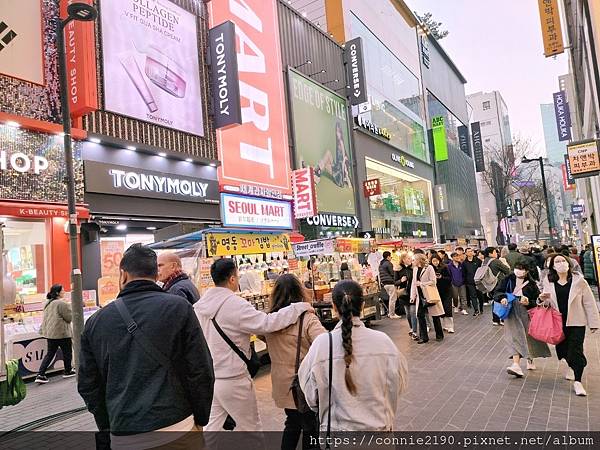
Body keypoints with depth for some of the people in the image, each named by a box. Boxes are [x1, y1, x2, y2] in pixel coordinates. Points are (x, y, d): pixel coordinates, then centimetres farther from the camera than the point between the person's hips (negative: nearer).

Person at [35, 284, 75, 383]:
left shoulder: (47, 303, 10)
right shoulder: (61, 304, -18)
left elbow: (46, 318, 19)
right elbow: (69, 317, -13)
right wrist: (70, 307, 1)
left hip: (49, 333, 8)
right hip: (61, 333, -8)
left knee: (50, 353, 13)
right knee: (67, 352, 11)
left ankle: (40, 375, 5)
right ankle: (68, 371, 24)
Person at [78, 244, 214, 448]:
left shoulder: (96, 321, 4)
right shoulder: (178, 307, -7)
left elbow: (88, 384, 10)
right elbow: (201, 371, -8)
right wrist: (201, 419, 5)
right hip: (176, 428, -2)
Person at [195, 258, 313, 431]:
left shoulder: (200, 304, 2)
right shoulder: (235, 305, -23)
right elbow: (267, 323, -28)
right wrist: (299, 307, -20)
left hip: (208, 377, 7)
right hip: (232, 379, -7)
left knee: (212, 425, 17)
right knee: (250, 426, 13)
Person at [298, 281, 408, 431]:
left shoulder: (321, 345, -19)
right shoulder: (383, 341, -16)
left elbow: (310, 393, -8)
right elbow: (399, 384, -2)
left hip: (336, 427, -1)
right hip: (377, 426, 1)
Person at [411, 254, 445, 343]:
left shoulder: (429, 268, -11)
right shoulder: (415, 269, 8)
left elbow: (433, 282, -13)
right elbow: (414, 283, 10)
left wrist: (421, 284, -20)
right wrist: (413, 296, 5)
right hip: (420, 296, 6)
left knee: (435, 316, 6)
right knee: (420, 315, 2)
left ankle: (439, 335, 22)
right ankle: (423, 337, 10)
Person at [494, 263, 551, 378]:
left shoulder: (531, 284, 0)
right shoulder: (508, 280, 1)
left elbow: (538, 300, 2)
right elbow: (497, 292, 2)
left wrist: (529, 303, -17)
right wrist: (502, 298, -18)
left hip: (526, 313, 1)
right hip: (511, 313, -1)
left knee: (529, 336, 13)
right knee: (514, 336, -11)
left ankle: (530, 360, 39)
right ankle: (516, 364, -18)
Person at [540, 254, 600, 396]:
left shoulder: (579, 281, -8)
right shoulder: (548, 282, 0)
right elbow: (547, 304, 10)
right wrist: (544, 299, -14)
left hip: (576, 322, -3)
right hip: (558, 322, 3)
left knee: (575, 350, -7)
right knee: (563, 348, 14)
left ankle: (577, 381, 3)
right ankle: (572, 368, 43)